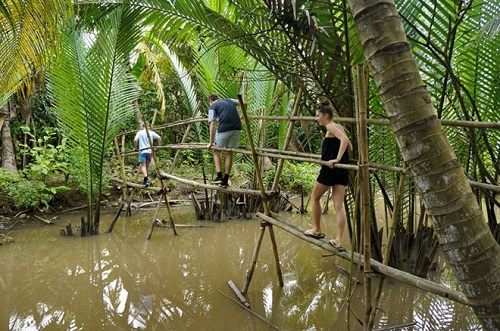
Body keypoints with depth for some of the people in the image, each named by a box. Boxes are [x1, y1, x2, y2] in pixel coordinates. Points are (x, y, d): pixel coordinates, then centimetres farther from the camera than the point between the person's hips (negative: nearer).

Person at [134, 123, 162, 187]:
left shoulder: (139, 132, 0)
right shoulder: (151, 132, 6)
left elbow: (135, 140, -11)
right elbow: (159, 138, -5)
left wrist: (135, 147, 3)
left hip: (142, 151, -3)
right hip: (149, 151, 3)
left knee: (143, 165, -6)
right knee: (147, 165, 15)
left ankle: (146, 180, -25)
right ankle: (146, 180, 23)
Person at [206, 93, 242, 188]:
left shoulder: (213, 107, 11)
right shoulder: (229, 100, 26)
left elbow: (212, 125, 1)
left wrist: (211, 142, 1)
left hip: (224, 128, -4)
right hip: (237, 128, 4)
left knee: (217, 151, 14)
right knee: (229, 153, 13)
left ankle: (219, 176, 3)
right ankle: (225, 181, 14)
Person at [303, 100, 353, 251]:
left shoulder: (330, 127, -8)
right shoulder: (339, 127, 17)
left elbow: (344, 140, -25)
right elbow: (349, 147, 22)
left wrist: (336, 159, -27)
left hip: (330, 169, -8)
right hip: (342, 171, 8)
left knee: (315, 197, 14)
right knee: (339, 206, 3)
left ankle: (317, 230, 24)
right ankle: (339, 241, 1)